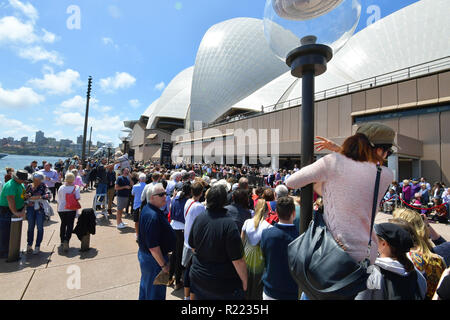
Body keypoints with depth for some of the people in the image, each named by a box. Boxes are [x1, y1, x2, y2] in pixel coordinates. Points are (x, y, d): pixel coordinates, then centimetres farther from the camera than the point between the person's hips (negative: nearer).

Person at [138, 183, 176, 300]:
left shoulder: (147, 209, 1)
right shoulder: (153, 216, -31)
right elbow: (153, 246, -30)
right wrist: (163, 265, -21)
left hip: (144, 254, 10)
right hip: (153, 259, -10)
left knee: (145, 285, 29)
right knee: (155, 294, 10)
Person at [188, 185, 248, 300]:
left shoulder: (198, 219, -10)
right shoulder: (229, 224, -27)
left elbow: (192, 247, 5)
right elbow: (238, 260, -23)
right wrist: (244, 281, -7)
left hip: (198, 277, 5)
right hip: (224, 285, -4)